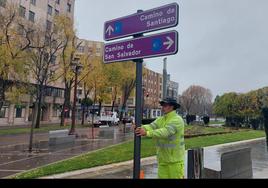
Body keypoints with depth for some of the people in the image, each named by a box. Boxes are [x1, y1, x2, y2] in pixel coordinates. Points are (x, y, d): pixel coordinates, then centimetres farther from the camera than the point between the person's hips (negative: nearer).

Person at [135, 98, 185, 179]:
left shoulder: (177, 120, -15)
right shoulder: (160, 119, 8)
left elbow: (165, 132, -31)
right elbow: (150, 126, -11)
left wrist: (147, 133, -41)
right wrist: (141, 128, -33)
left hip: (175, 159, -6)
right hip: (162, 159, 6)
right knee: (162, 176, 11)